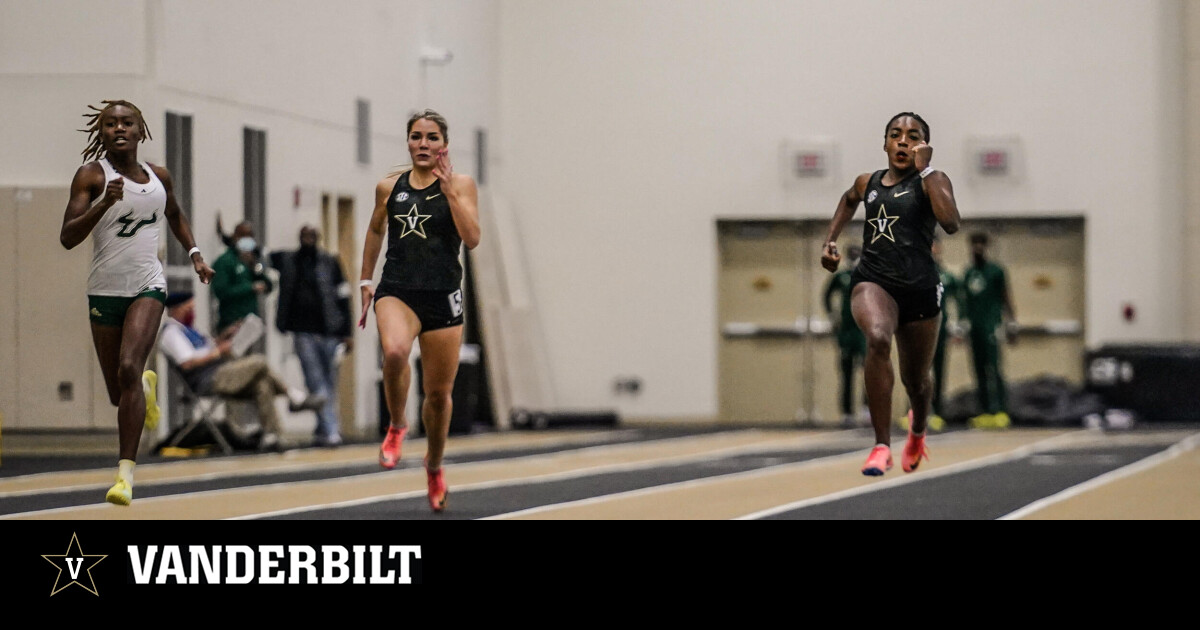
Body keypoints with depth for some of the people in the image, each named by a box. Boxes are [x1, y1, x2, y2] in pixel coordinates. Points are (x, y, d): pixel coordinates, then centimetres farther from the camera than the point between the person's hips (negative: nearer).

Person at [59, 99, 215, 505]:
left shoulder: (158, 177, 6)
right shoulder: (92, 175, -7)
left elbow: (175, 216, 28)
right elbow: (67, 237, -16)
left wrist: (194, 254, 14)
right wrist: (105, 203, -29)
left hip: (148, 285, 0)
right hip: (105, 289, 0)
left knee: (129, 368, -23)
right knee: (118, 393, 8)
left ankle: (126, 472, -23)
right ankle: (146, 386, 49)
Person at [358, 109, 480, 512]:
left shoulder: (460, 184, 0)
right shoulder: (389, 187, 8)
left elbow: (471, 239, -13)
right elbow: (376, 229, 26)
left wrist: (449, 190, -18)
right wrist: (365, 279, 22)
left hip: (443, 297, 0)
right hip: (397, 292, 0)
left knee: (439, 392, 7)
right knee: (395, 352, -33)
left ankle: (434, 467, 32)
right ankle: (397, 427, -7)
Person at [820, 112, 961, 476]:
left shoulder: (932, 181, -1)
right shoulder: (867, 183, 12)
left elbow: (950, 223, -22)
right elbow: (849, 201, 37)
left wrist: (925, 170, -18)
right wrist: (830, 241, 26)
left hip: (919, 286, -1)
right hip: (872, 279, 1)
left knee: (915, 379, 14)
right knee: (878, 339, -33)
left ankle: (918, 430, 53)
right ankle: (882, 446, -31)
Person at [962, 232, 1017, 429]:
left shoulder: (996, 271, 3)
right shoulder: (968, 273, 17)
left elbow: (1006, 298, 2)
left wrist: (1011, 325, -4)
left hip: (991, 325, -6)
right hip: (974, 327, 6)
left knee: (993, 368, -13)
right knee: (979, 370, 4)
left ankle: (1001, 411, -15)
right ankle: (985, 412, 6)